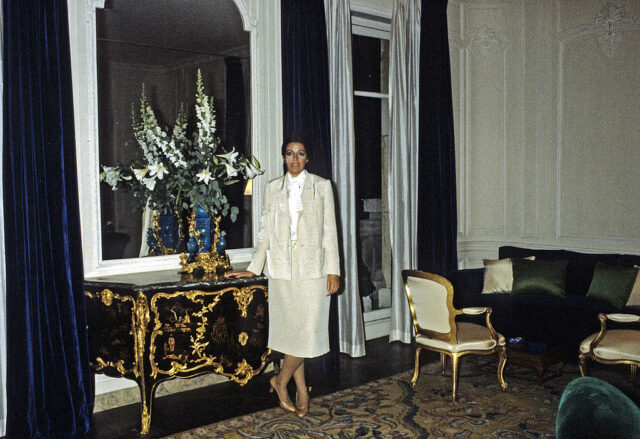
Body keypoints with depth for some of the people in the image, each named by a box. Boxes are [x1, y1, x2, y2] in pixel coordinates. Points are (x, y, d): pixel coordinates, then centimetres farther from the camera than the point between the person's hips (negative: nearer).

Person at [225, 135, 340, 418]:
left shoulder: (322, 186, 5)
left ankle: (281, 380, 15)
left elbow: (329, 230, 2)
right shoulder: (273, 188, 11)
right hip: (282, 268, 2)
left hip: (312, 267, -2)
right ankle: (302, 393, 17)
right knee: (290, 330, 4)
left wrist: (333, 270, -4)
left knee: (308, 331, -6)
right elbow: (265, 231, 12)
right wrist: (254, 268, 8)